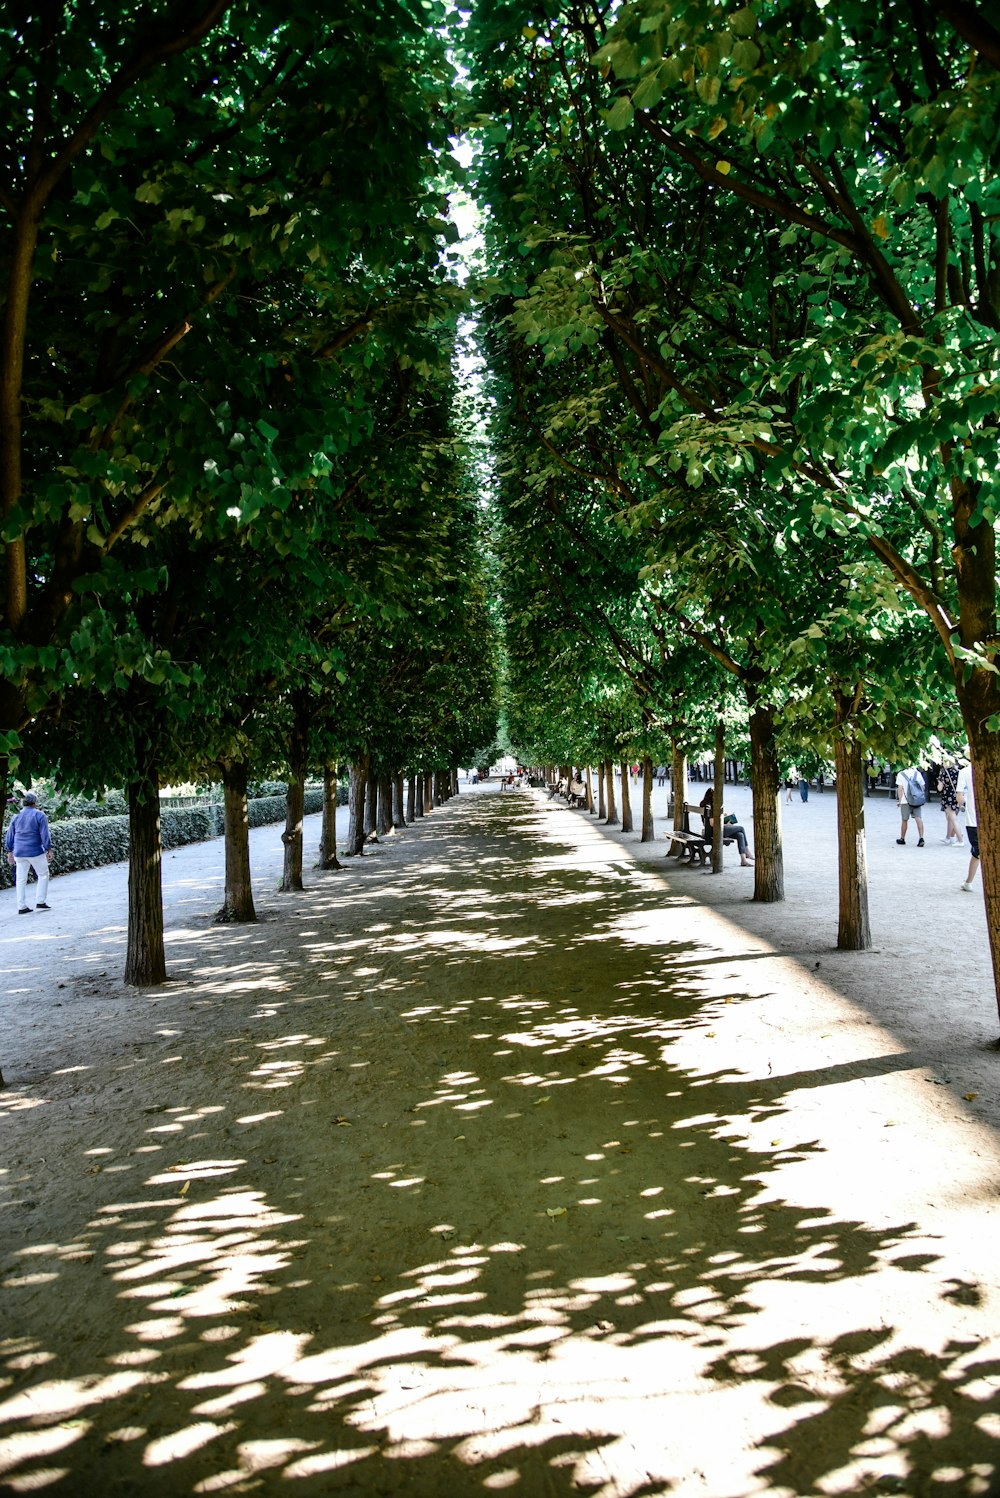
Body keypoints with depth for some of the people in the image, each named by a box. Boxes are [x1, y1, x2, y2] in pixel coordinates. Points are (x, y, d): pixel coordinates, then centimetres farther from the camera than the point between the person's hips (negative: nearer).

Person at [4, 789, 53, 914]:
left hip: (19, 853, 4)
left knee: (21, 879, 8)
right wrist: (49, 850, -6)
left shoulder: (15, 817, 7)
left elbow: (9, 836, 10)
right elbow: (45, 835, -11)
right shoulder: (40, 815, -7)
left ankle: (22, 907, 8)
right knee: (43, 875, 12)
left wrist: (9, 852, 16)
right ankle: (40, 902, 8)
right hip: (35, 852, -4)